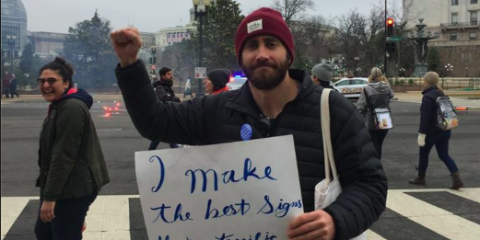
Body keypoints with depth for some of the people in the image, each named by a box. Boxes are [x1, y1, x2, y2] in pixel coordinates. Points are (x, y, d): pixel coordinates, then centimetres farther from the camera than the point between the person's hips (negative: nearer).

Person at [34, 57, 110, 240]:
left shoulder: (71, 108, -20)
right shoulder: (60, 106, 14)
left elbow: (63, 156, -25)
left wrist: (50, 197, -24)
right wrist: (48, 193, 23)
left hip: (72, 190, -11)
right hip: (62, 187, 11)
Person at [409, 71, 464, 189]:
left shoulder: (427, 96, -17)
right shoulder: (441, 94, 10)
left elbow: (425, 117, -21)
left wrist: (421, 134, -20)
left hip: (432, 131, -8)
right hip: (444, 130, 8)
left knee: (423, 154, 10)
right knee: (444, 155, 8)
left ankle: (420, 178, 22)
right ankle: (457, 179, -4)